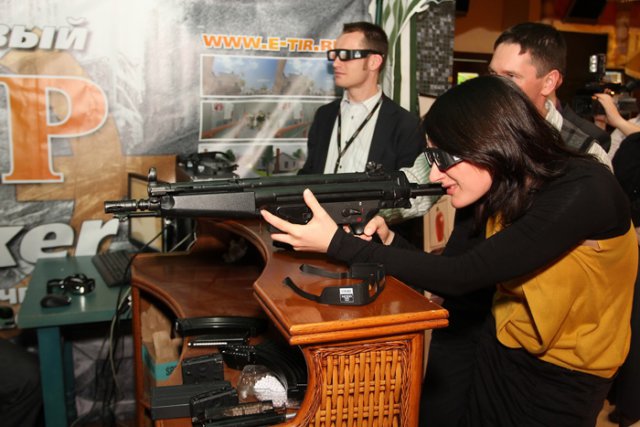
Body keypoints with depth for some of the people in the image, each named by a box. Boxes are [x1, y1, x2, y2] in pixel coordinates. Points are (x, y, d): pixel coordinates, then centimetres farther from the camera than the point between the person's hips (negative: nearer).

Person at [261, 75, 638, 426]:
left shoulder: (581, 192, -29)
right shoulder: (502, 191, -6)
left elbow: (460, 277, -32)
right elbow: (455, 279, -3)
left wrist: (337, 243, -30)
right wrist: (390, 240, -20)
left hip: (563, 380, -5)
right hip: (500, 351, 6)